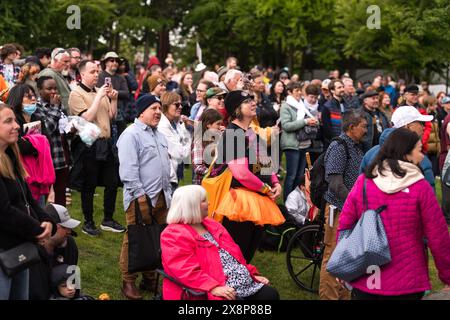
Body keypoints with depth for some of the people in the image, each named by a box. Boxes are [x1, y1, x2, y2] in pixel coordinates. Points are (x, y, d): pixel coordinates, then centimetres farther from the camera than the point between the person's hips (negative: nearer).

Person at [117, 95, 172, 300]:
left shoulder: (160, 136, 20)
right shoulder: (131, 135, -8)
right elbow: (129, 169, -15)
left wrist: (167, 193, 19)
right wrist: (139, 194, -18)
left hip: (161, 197, 8)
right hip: (141, 198, -8)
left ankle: (150, 279, 20)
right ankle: (128, 282, 4)